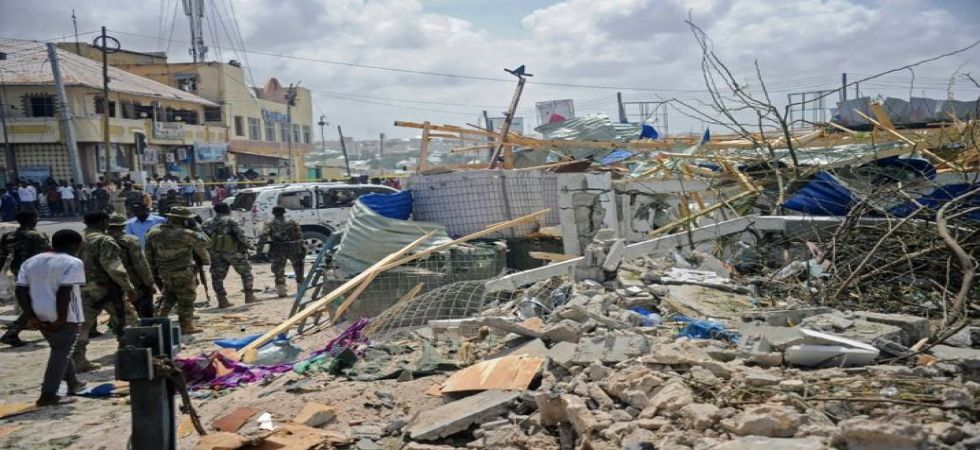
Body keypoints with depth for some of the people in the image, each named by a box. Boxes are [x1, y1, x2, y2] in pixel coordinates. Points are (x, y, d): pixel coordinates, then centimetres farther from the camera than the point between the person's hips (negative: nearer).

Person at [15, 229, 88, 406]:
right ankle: (48, 395, -4)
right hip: (64, 316, -7)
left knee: (60, 350, 21)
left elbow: (20, 290, 5)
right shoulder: (72, 263, -11)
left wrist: (31, 317, 3)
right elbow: (64, 292, -19)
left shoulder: (31, 261, 11)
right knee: (61, 352, 0)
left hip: (40, 315, 8)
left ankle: (73, 383, 34)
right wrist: (61, 319, -16)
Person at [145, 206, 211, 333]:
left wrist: (154, 273, 14)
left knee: (169, 297, 25)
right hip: (183, 273, -6)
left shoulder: (153, 233, 2)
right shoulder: (183, 234, -18)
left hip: (164, 273, 6)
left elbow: (149, 256, 7)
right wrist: (198, 232, 8)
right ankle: (186, 326, 10)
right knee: (186, 299, 5)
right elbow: (205, 241, -13)